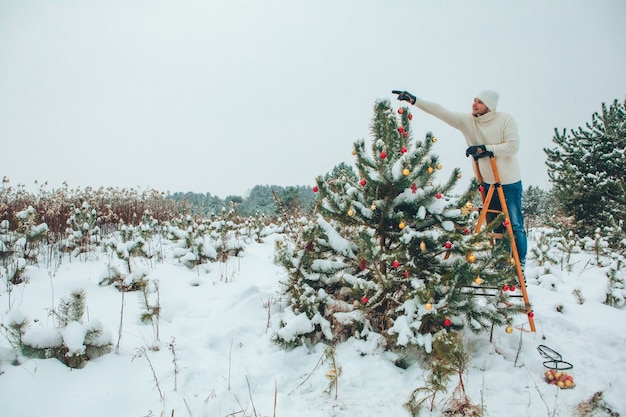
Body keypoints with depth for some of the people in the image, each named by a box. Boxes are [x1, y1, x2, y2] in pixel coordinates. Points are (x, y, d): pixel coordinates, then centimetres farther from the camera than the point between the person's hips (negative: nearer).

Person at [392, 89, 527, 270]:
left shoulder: (506, 120, -12)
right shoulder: (466, 120, -5)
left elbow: (513, 145, -20)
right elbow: (440, 111, -12)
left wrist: (485, 149, -26)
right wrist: (414, 100, -20)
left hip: (510, 182, -4)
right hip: (487, 182, 4)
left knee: (515, 225, -2)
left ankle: (520, 262, 13)